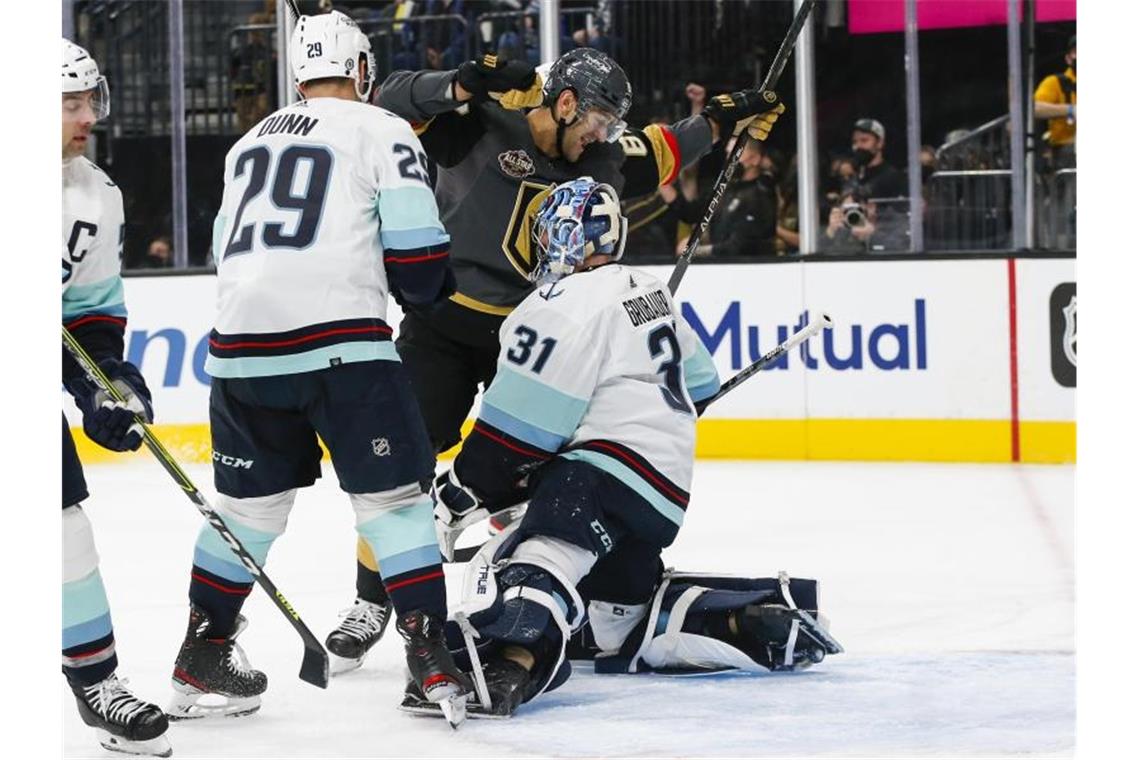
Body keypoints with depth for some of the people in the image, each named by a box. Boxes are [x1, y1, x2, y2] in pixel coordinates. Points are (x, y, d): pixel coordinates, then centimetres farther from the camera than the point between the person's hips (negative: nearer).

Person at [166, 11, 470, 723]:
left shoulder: (249, 144, 23)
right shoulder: (381, 132, 3)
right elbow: (417, 259, -3)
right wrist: (428, 286, 18)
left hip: (242, 343, 6)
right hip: (340, 341, -6)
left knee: (253, 500, 17)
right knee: (395, 495, 0)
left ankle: (202, 660, 21)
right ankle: (430, 654, -7)